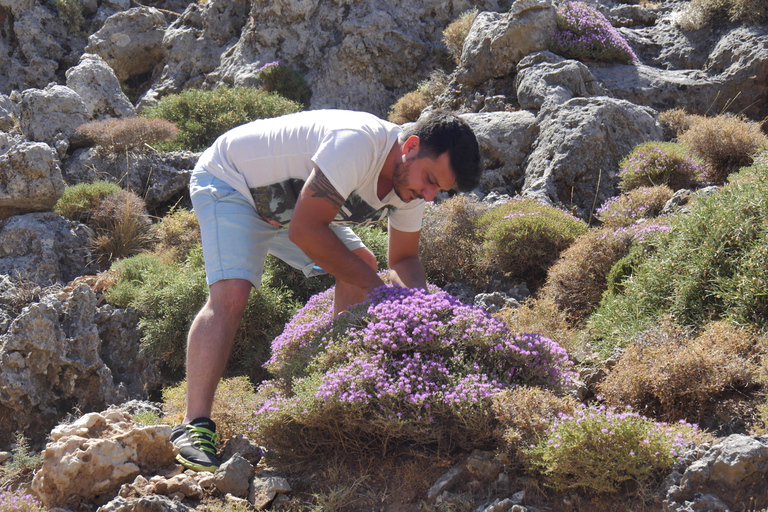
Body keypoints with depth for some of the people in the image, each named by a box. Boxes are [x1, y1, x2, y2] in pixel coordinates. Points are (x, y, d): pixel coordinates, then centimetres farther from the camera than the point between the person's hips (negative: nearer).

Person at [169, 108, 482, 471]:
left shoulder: (412, 176, -10)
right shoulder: (356, 143, -38)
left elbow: (404, 258, 2)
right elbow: (305, 231, -36)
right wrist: (375, 286, -28)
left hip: (283, 199, 9)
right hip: (228, 182, -8)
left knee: (360, 266, -1)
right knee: (231, 294, -26)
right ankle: (194, 426, -25)